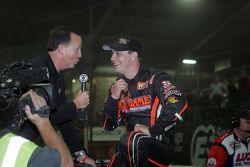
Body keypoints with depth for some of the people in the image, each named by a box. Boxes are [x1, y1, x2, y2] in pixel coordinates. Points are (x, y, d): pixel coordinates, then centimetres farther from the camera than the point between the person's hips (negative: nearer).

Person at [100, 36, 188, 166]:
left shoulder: (154, 78, -8)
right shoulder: (118, 86, 11)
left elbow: (179, 105, -25)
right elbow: (108, 126, 9)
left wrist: (151, 130, -21)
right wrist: (113, 98, -7)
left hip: (161, 148, -6)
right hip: (131, 152, 6)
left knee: (131, 140, -34)